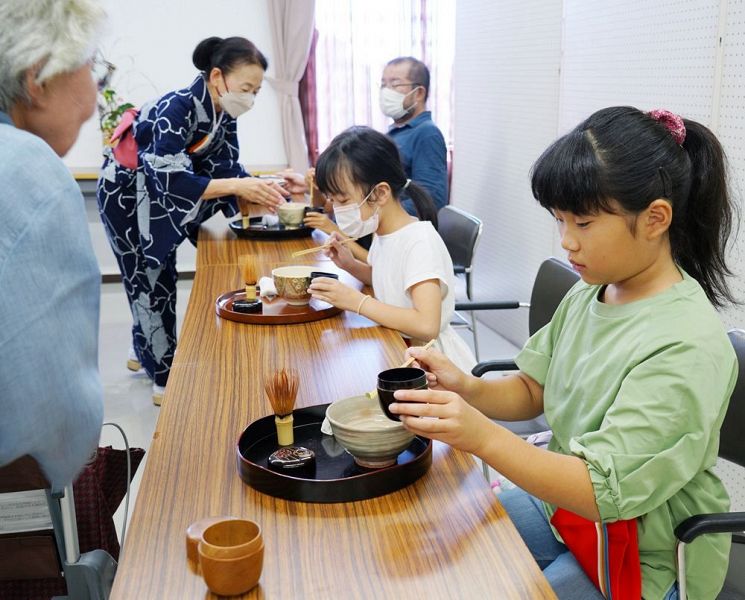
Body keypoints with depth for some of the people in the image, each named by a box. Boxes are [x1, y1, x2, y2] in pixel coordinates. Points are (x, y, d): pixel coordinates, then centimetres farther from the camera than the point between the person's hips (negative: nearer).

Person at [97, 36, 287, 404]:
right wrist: (239, 187, -46)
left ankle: (144, 352, 36)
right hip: (126, 192, -7)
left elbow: (225, 169, -8)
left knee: (159, 275, 16)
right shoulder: (176, 108, -34)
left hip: (157, 195, 7)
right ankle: (165, 378, 7)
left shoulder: (223, 114, -10)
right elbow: (171, 180, -40)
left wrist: (258, 190, -28)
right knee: (151, 279, -3)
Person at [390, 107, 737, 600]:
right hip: (563, 499, 7)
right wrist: (466, 389, -17)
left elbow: (605, 493, -30)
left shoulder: (684, 349, -28)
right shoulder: (591, 291, -5)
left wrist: (483, 437, -42)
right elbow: (532, 390, 4)